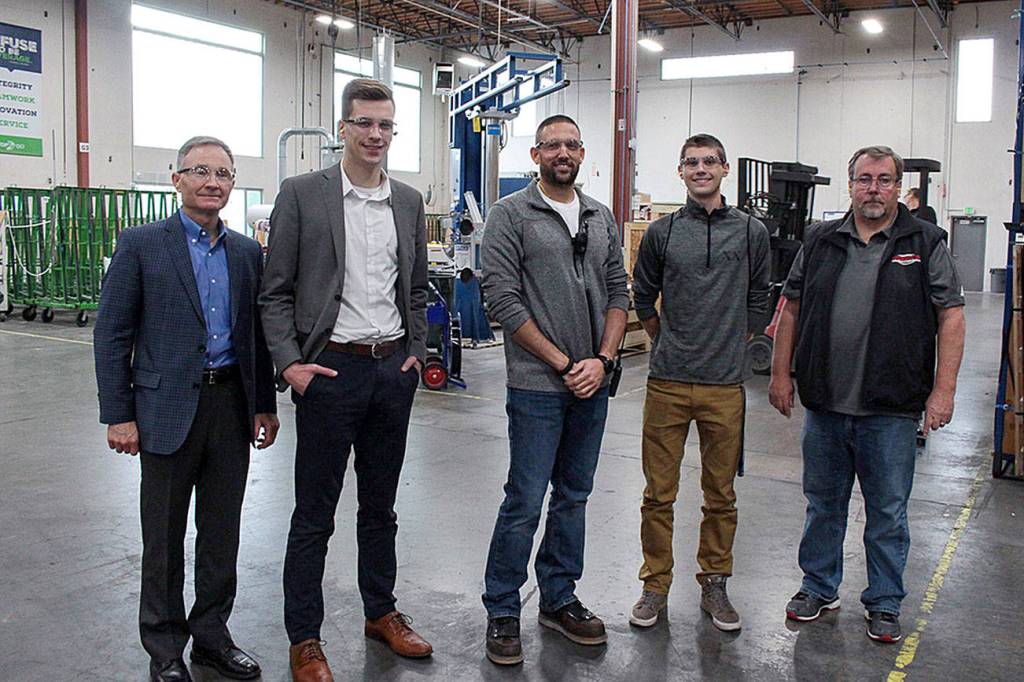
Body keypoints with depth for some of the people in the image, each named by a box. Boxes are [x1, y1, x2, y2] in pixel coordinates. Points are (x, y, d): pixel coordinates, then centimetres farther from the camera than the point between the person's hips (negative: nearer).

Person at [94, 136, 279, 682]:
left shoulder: (247, 252, 9)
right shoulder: (141, 245, -4)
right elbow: (112, 334, -5)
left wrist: (265, 404, 10)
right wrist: (118, 415, -9)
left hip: (232, 406, 4)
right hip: (169, 409, -4)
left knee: (221, 531, 13)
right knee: (164, 536, 8)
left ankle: (211, 635, 29)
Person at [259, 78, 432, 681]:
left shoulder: (409, 202, 9)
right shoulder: (302, 194, -4)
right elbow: (276, 291, -4)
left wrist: (417, 352, 6)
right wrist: (289, 362, -13)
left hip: (393, 369, 4)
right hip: (331, 370, -4)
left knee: (380, 505, 17)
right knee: (315, 514, 5)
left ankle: (382, 613, 33)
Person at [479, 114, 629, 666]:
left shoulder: (601, 218, 12)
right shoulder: (511, 214, -5)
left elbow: (618, 293, 11)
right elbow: (504, 299, -12)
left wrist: (601, 359, -4)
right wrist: (564, 363, -12)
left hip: (592, 386, 6)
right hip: (537, 386, -6)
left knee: (573, 498, 14)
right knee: (524, 504, -2)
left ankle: (559, 600, 29)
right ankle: (501, 612, 14)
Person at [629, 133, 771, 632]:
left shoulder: (751, 232, 5)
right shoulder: (662, 232, 4)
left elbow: (758, 302, 14)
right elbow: (643, 299, 14)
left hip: (725, 385, 0)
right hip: (667, 383, 0)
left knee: (720, 494, 10)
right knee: (659, 492, 5)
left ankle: (714, 583, 25)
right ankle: (655, 584, 19)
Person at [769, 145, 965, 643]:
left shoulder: (925, 243, 0)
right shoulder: (821, 241, 7)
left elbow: (951, 316, -3)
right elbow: (791, 308, 11)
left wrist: (943, 389, -9)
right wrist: (780, 374, 6)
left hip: (891, 409, -2)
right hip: (823, 402, 3)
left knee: (887, 510, 8)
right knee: (823, 502, 15)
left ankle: (884, 603, 24)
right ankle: (819, 588, 31)